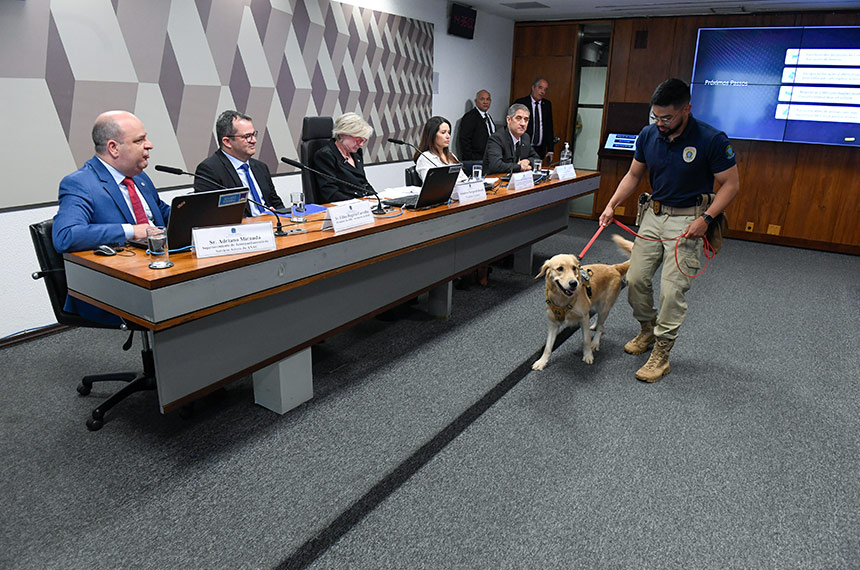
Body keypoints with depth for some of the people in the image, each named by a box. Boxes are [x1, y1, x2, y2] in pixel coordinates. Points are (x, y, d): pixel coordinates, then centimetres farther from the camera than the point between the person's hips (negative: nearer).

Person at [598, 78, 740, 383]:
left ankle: (661, 355, 6)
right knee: (636, 279, 7)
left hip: (688, 221, -5)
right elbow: (633, 175, 9)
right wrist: (611, 205, -3)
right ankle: (647, 330, 32)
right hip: (654, 213, 5)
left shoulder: (711, 140, -17)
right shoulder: (648, 135, -3)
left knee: (672, 290, -7)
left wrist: (706, 218, -21)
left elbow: (731, 184, -10)